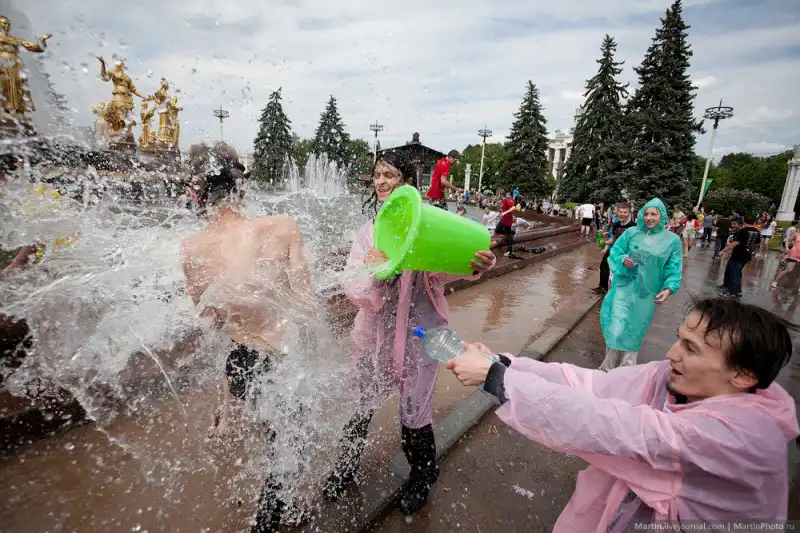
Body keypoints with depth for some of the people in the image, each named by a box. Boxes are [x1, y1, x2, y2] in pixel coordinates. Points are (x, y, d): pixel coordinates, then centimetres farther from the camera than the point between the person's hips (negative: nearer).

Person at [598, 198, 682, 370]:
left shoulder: (672, 240, -3)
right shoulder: (631, 232, -2)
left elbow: (674, 268, -3)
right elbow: (615, 252, 4)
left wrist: (669, 288, -17)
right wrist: (623, 260, -18)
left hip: (648, 291, 1)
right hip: (626, 285, 0)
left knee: (635, 328, 12)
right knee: (617, 325, -3)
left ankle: (626, 367, 31)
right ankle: (609, 366, 13)